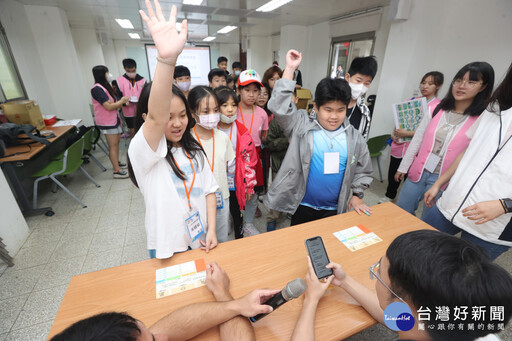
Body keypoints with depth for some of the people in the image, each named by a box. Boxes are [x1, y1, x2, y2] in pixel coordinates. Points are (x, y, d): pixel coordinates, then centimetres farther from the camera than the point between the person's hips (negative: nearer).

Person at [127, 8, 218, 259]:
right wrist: (166, 59, -54)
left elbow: (209, 188, -2)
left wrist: (211, 230, -8)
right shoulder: (143, 151, -19)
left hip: (200, 239, 4)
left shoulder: (193, 149, -2)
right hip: (167, 247, -4)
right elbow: (156, 118, -40)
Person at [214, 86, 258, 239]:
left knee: (237, 213, 19)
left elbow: (249, 160, -3)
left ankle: (239, 239, 44)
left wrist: (249, 186, -2)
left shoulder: (241, 132, -7)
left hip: (235, 184, 1)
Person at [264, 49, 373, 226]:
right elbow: (279, 106, -23)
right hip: (302, 206, -2)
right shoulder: (302, 125, -11)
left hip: (335, 209, 3)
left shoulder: (354, 138, -2)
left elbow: (363, 170, 11)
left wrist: (357, 195, 8)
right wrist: (290, 68, -22)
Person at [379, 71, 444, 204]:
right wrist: (395, 133, 0)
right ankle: (389, 195, 40)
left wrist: (408, 134, -22)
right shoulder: (412, 101, 10)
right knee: (393, 173, 16)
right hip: (398, 146, 5)